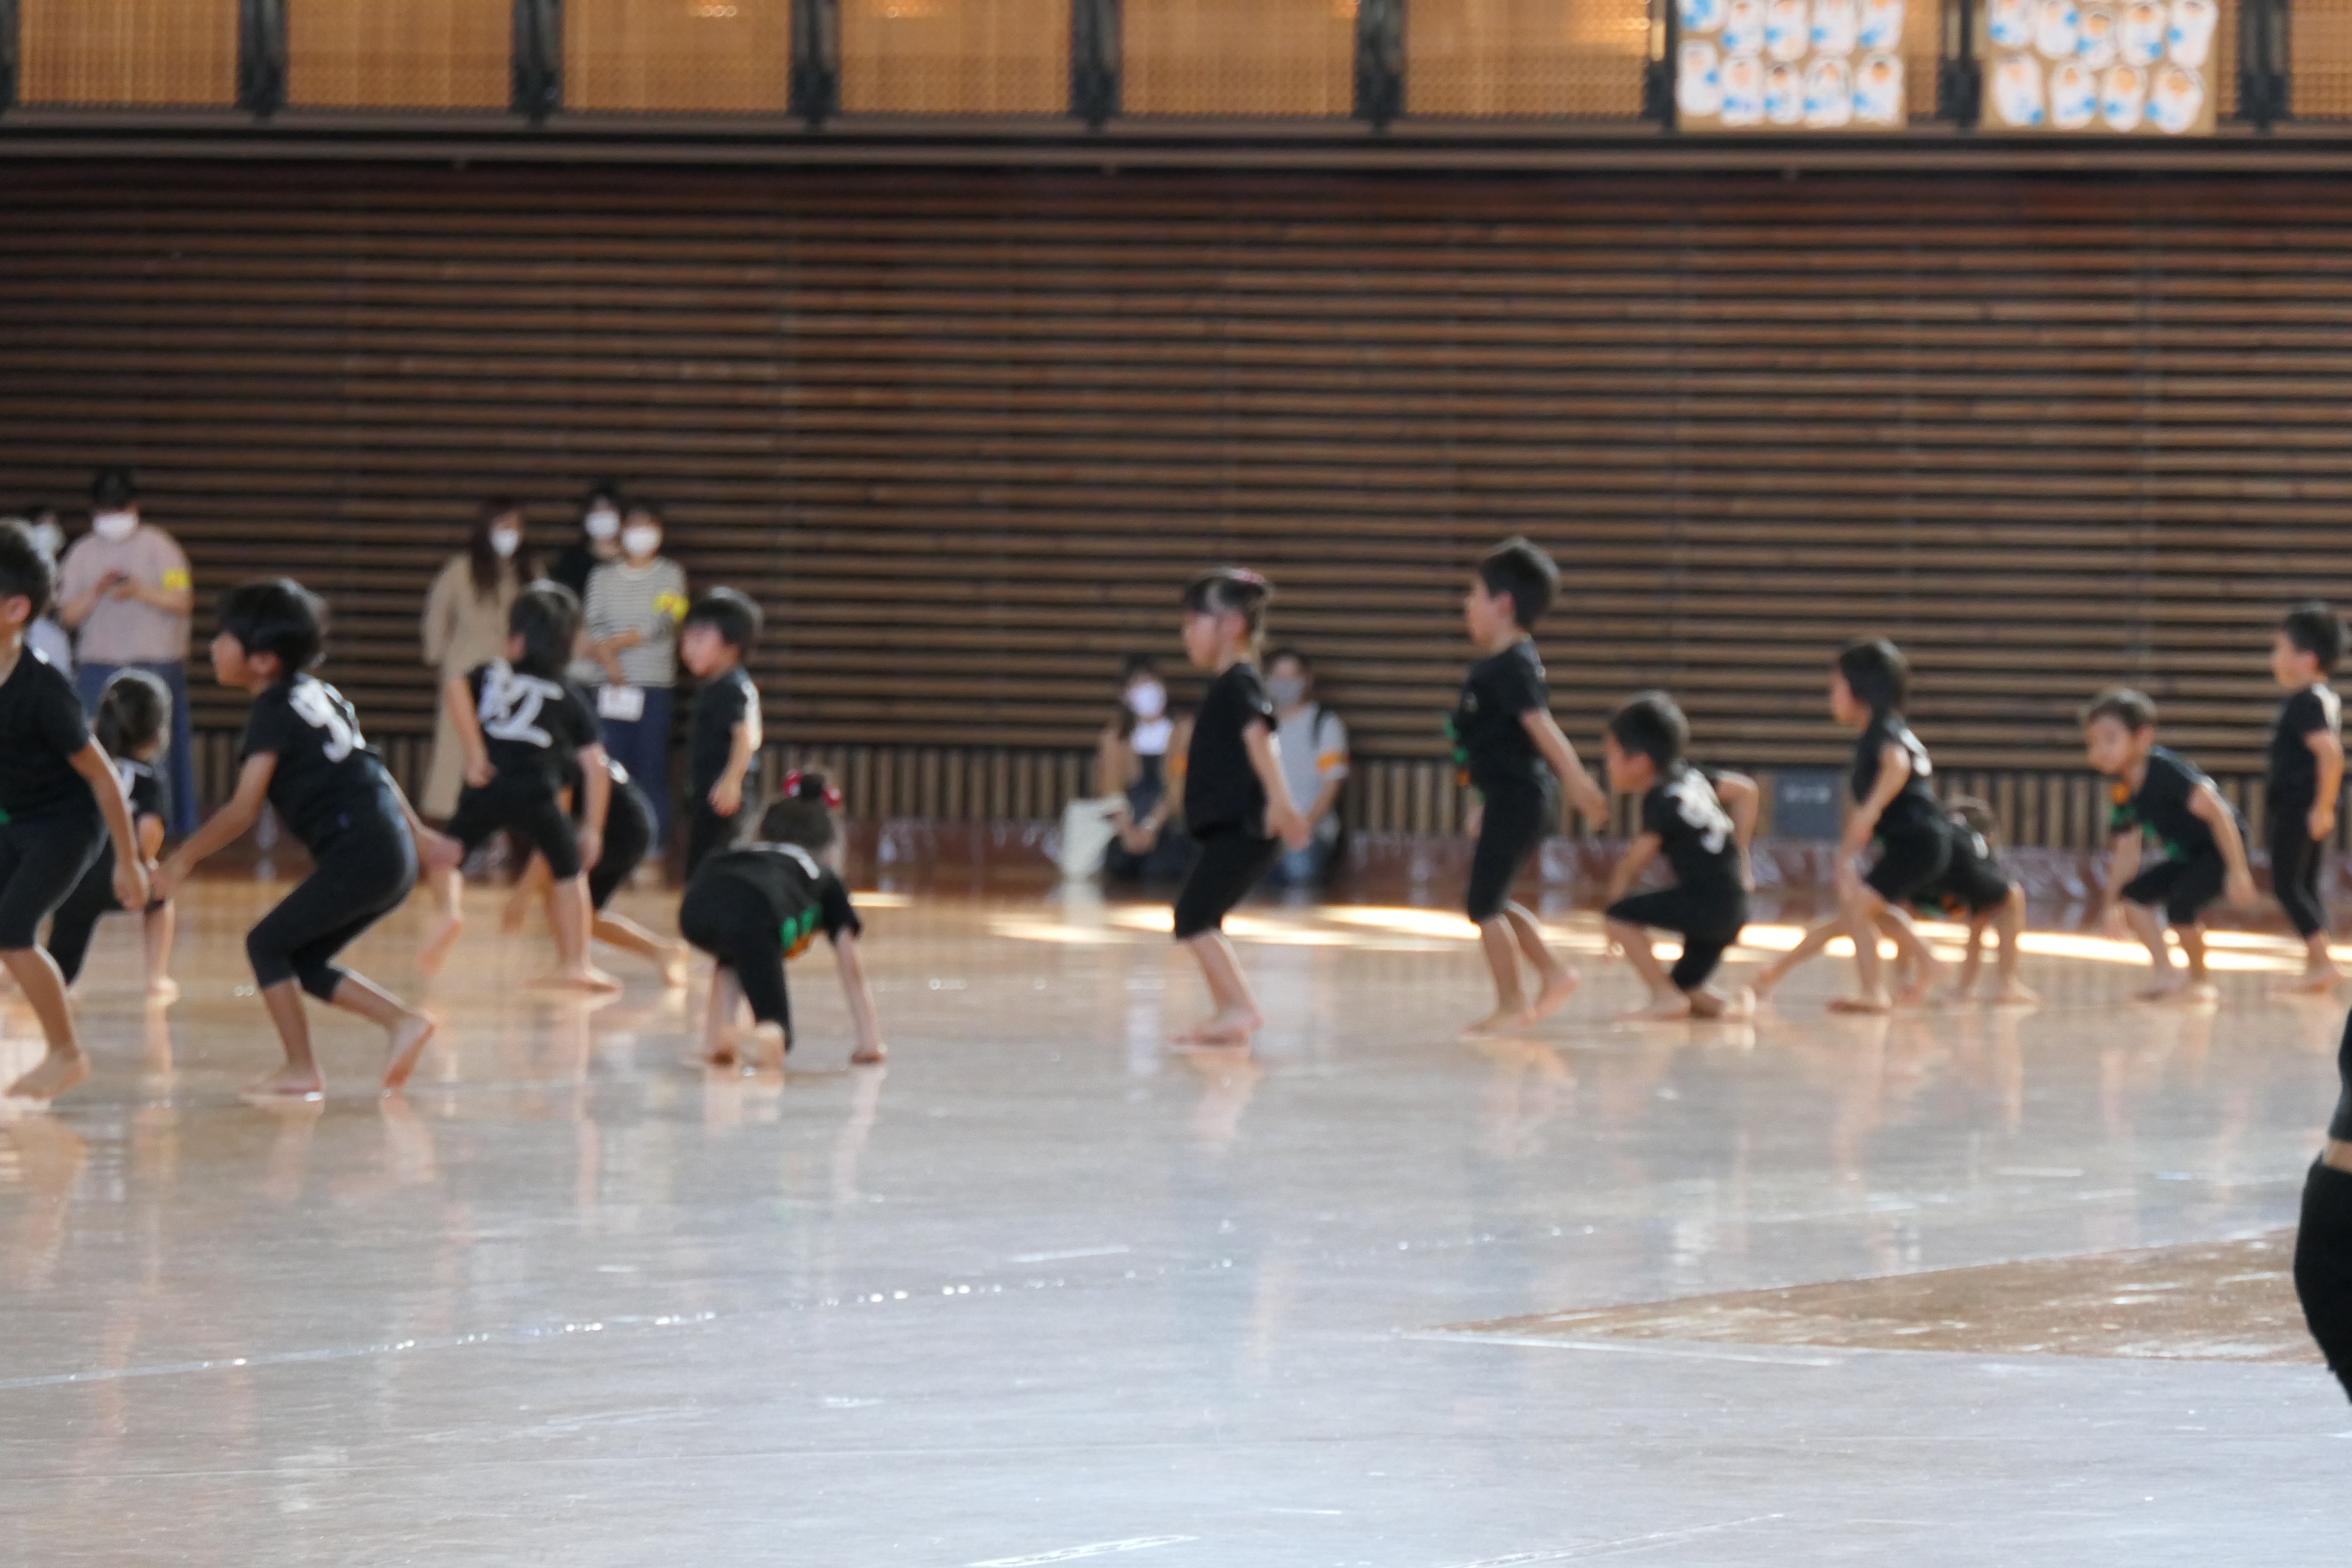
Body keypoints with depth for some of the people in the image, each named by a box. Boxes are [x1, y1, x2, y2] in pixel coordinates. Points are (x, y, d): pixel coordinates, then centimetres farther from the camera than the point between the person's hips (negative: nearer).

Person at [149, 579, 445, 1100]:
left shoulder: (274, 711, -9)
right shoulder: (319, 693, 17)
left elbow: (243, 811, -14)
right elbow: (371, 769, 25)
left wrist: (181, 861, -6)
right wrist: (417, 832, 32)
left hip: (357, 854, -9)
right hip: (394, 857, 9)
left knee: (267, 944, 1)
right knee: (305, 961, 16)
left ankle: (301, 1071, 1)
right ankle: (404, 1022, 9)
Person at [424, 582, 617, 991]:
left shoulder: (492, 674, 16)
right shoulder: (570, 697, 18)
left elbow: (455, 689, -7)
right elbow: (595, 766, 10)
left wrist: (475, 753, -6)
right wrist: (592, 828, 14)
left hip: (487, 789, 0)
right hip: (538, 795, 0)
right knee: (569, 873, 16)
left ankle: (449, 909, -8)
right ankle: (576, 964, 9)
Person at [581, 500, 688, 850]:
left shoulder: (671, 575, 5)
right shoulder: (603, 576, 11)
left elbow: (661, 624, -7)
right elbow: (593, 623, 0)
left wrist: (610, 644, -8)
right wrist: (609, 661, -16)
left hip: (655, 686, -2)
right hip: (611, 686, 2)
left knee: (652, 770, -3)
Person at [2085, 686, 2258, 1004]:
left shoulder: (2164, 770, -25)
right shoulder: (2124, 793, 0)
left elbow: (2217, 812, -27)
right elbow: (2125, 853, 13)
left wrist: (2238, 872, -29)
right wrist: (2111, 900, 8)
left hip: (2221, 847, -9)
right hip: (2186, 856, 9)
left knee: (2180, 903, -26)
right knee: (2134, 894, -1)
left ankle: (2201, 980, -2)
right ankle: (2167, 975, 4)